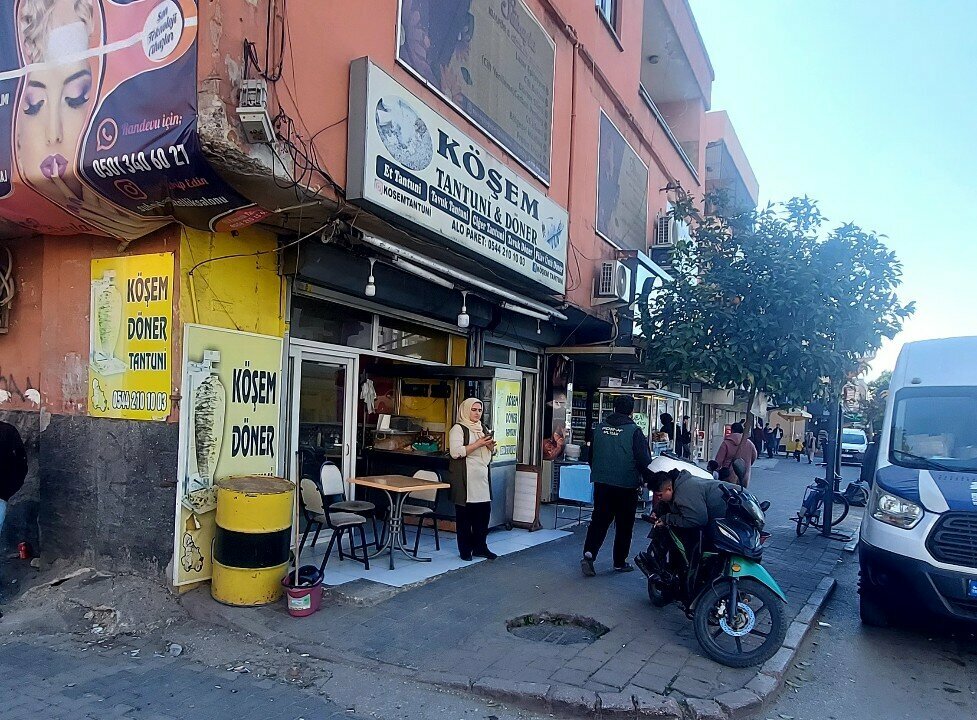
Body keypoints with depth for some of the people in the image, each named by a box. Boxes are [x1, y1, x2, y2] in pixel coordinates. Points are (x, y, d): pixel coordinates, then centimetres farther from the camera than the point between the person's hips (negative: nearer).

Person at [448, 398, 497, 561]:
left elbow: (489, 453, 26)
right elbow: (455, 452, -18)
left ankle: (480, 547, 17)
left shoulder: (482, 429, 17)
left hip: (481, 476, 7)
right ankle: (465, 550, 10)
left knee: (484, 511, 5)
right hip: (464, 477, -7)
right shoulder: (458, 429, -6)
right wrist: (478, 444, -19)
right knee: (464, 514, 0)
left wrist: (490, 446, 2)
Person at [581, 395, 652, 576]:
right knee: (624, 524, 10)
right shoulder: (634, 431, -12)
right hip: (626, 485, -4)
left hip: (601, 483, 4)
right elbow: (644, 460, -11)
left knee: (599, 520, 10)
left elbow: (591, 455, 14)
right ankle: (620, 562, 18)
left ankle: (589, 553, -7)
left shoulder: (600, 428, 3)